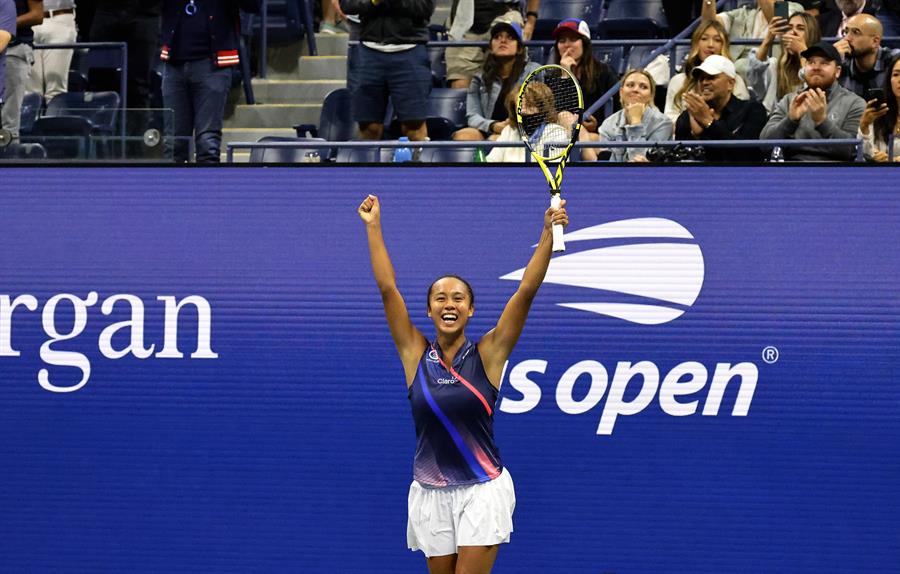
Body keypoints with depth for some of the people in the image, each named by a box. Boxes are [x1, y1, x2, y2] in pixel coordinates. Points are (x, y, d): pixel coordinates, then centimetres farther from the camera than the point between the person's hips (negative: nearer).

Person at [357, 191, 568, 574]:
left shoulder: (487, 355, -2)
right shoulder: (416, 354, 1)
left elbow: (526, 292, -10)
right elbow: (388, 289, -1)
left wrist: (548, 235, -18)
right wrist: (373, 227, -2)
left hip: (482, 491, -2)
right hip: (431, 495, 2)